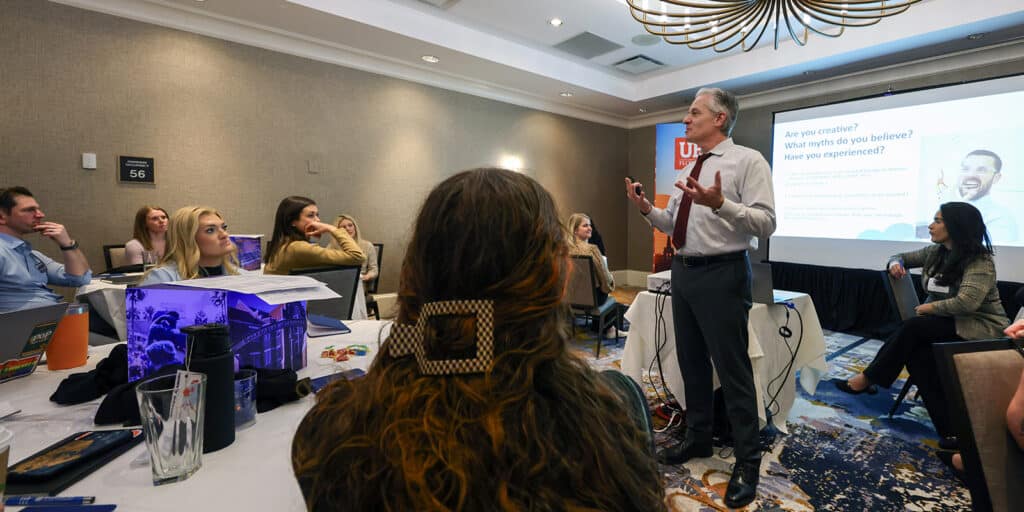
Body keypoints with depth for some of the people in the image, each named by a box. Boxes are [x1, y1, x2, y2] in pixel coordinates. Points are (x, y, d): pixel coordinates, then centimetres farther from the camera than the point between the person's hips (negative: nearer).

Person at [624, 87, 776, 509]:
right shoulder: (689, 170, 15)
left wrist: (720, 204, -31)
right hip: (683, 271, 8)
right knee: (691, 362, 18)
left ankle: (747, 462, 22)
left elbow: (766, 222, -17)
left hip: (721, 274, -8)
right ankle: (698, 438, 37)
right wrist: (648, 209, 0)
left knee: (732, 369, 2)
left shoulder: (747, 160, -8)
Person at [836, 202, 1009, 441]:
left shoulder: (980, 261, -15)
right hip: (943, 322, 6)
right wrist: (895, 263, -4)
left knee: (913, 327, -29)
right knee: (916, 353, -26)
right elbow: (902, 257, 20)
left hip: (978, 326, -6)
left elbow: (966, 303, -28)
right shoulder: (934, 252, 5)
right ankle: (950, 431, -24)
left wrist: (928, 307, -15)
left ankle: (867, 379, -15)